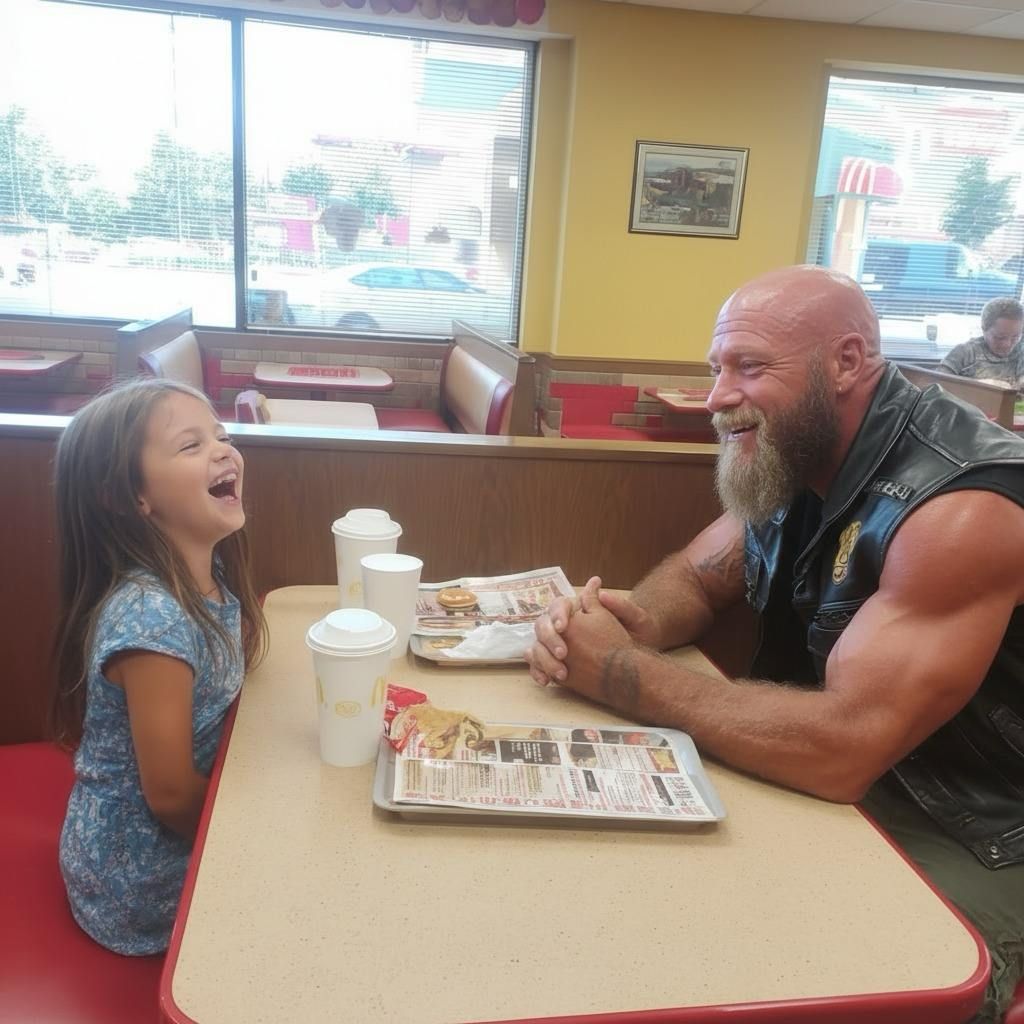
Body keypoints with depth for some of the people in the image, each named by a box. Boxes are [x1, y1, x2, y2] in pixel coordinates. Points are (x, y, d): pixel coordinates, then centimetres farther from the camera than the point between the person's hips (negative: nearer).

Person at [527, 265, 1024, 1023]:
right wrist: (628, 624, -17)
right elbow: (694, 580, 7)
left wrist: (623, 672, -26)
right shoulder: (790, 458, -3)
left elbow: (842, 747, -35)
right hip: (844, 788, 7)